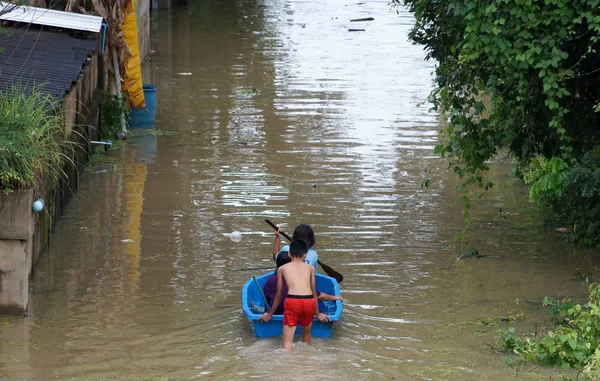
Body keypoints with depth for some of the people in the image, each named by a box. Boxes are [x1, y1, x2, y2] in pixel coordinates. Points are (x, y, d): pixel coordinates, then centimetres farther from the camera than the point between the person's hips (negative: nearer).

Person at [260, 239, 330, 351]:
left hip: (292, 301, -2)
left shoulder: (282, 269, 21)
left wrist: (270, 314, 39)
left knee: (287, 341, -6)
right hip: (309, 302, 2)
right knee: (307, 334, 27)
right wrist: (317, 313, 41)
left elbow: (279, 295, 26)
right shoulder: (310, 268, 23)